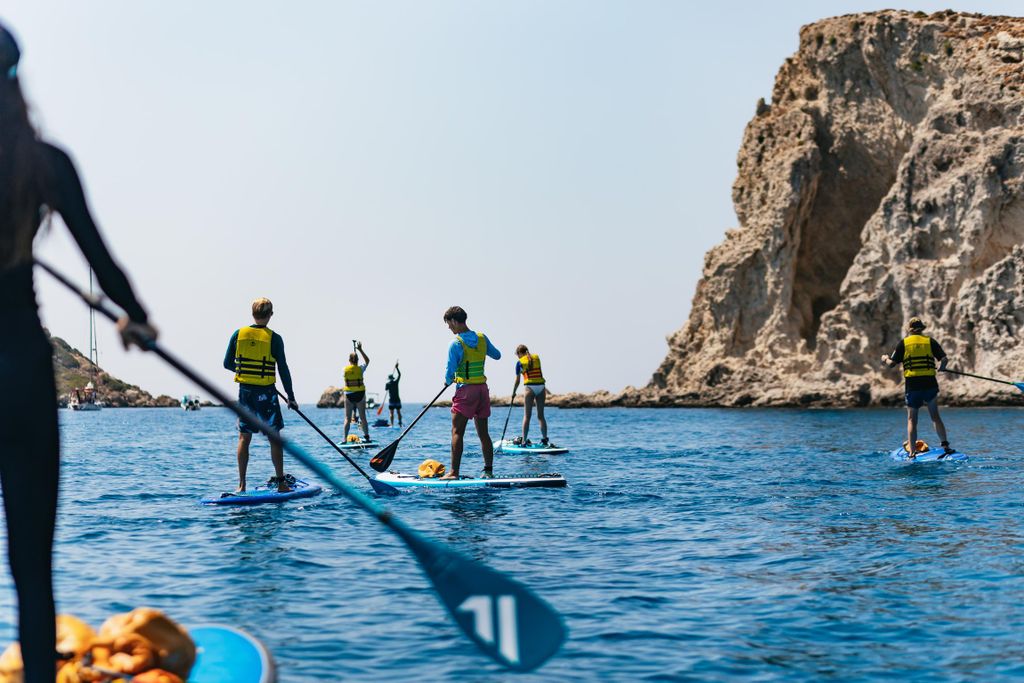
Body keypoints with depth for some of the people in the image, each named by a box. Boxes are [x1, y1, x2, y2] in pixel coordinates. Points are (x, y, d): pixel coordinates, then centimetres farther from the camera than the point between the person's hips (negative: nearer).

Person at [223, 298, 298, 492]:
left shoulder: (238, 334, 0)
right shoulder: (274, 338, -9)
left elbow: (227, 364, 5)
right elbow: (283, 369, -7)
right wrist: (291, 396, 0)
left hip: (245, 391, 3)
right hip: (266, 393, -3)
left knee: (244, 438, 8)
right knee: (274, 438, 6)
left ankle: (241, 485, 7)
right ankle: (280, 482, 8)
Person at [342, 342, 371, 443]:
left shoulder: (345, 369, -4)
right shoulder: (360, 369, -6)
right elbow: (367, 361, 12)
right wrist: (360, 350, 14)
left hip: (349, 395, 1)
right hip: (360, 394, -1)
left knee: (348, 418, 4)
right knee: (363, 417, 6)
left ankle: (345, 439, 0)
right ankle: (366, 436, 5)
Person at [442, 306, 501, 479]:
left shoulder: (456, 344, -12)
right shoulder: (482, 338, 5)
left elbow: (450, 370, -11)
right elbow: (497, 355, 20)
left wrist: (448, 381, 11)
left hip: (465, 390, -6)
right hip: (483, 389, 6)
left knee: (457, 432, -5)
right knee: (483, 433, 11)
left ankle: (454, 472, -10)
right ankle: (488, 470, 13)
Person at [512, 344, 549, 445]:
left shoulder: (520, 362, 3)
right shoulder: (536, 357, 12)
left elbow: (517, 381, 4)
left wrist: (513, 392, 17)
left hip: (530, 388, -3)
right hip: (541, 387, 3)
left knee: (526, 416, 1)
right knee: (541, 415, 11)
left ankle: (524, 441, -4)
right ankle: (544, 439, 7)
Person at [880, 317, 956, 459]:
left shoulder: (903, 343, 1)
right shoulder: (930, 341, 5)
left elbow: (891, 364, -1)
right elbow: (944, 359, -2)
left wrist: (885, 359, 21)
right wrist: (941, 367, 20)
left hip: (912, 385, -1)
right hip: (930, 384, 1)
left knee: (912, 420, 6)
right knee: (935, 416, 15)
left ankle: (912, 452, 2)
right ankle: (945, 445, 6)